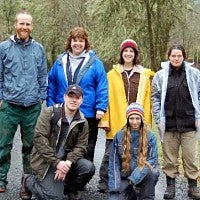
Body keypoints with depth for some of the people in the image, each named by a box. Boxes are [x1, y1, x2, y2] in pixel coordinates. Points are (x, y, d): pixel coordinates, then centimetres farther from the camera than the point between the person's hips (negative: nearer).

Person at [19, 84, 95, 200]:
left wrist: (68, 163, -21)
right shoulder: (49, 113, -9)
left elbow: (80, 147, -1)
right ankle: (28, 181, 12)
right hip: (45, 161, -4)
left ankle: (70, 188, 9)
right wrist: (57, 162, -24)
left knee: (88, 168, -22)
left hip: (66, 160, 4)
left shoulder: (82, 122, 2)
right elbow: (39, 139, -17)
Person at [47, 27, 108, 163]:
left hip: (88, 116, -3)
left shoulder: (95, 62, 0)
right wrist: (51, 107, 6)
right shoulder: (60, 62, 9)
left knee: (87, 151, 4)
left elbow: (102, 88, -3)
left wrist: (101, 108, -11)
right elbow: (51, 87, 12)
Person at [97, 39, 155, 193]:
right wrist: (105, 120, -4)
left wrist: (146, 121, 1)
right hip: (117, 122, -1)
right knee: (110, 153, 0)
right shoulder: (112, 74, 6)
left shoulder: (144, 74, 9)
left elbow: (147, 99, 7)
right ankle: (103, 183, 13)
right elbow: (107, 98, 2)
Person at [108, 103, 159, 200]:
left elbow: (153, 159, -9)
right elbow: (114, 163, -1)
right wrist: (114, 188, -10)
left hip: (142, 176, -1)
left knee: (153, 173, -32)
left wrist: (135, 176, -22)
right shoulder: (119, 136, -1)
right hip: (124, 176, 1)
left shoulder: (150, 136, -4)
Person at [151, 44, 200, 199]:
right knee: (169, 157, 8)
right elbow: (156, 98, 5)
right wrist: (158, 119, -2)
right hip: (168, 124, 1)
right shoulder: (160, 75, 4)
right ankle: (170, 185, 20)